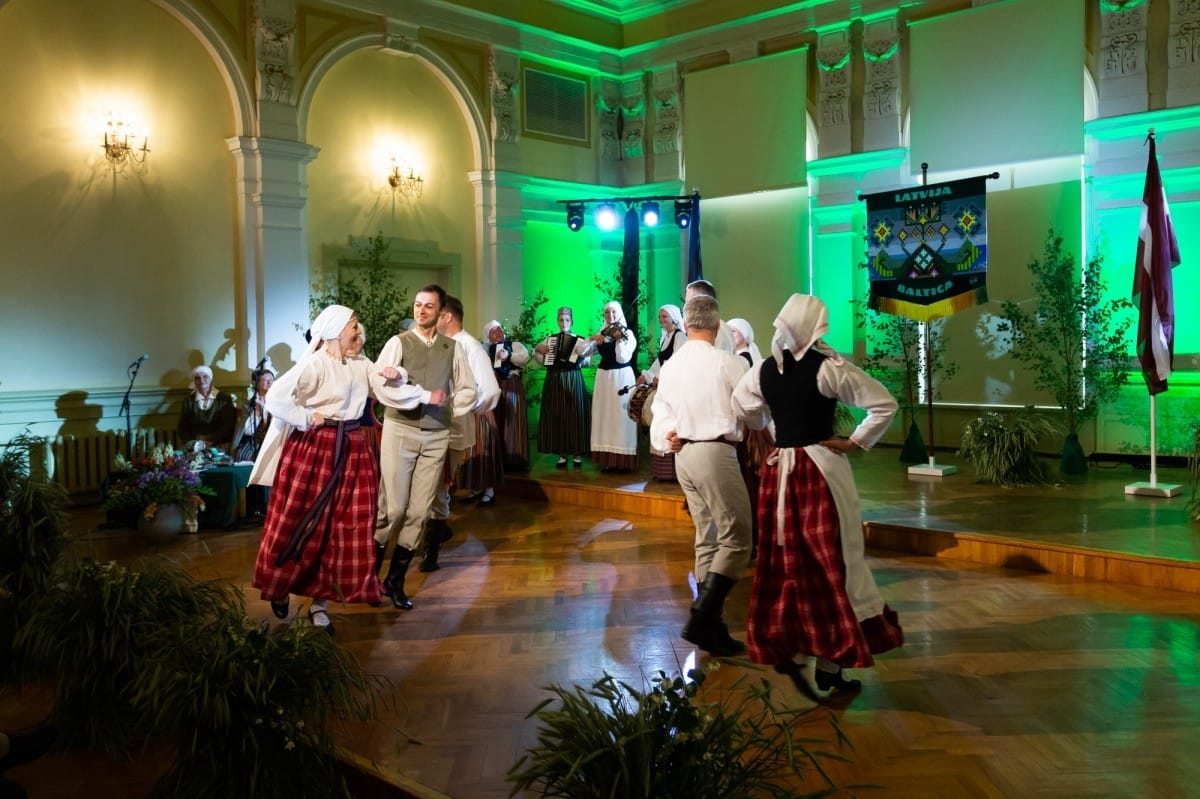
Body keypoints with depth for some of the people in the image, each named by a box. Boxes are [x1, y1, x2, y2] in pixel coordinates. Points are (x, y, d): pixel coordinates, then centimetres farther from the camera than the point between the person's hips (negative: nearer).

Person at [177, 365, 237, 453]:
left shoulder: (224, 399, 5)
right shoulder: (189, 401, 14)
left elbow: (228, 426, -1)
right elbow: (182, 428, 11)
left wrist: (211, 441, -14)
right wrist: (194, 442, -8)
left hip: (220, 446, -1)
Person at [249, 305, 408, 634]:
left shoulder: (360, 364, 10)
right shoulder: (314, 364, -12)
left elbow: (387, 382, 20)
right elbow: (275, 398, -21)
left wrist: (395, 377, -1)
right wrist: (307, 419, -13)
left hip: (351, 449, 7)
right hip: (314, 448, -7)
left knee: (344, 527, 6)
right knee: (301, 523, 4)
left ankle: (319, 602, 16)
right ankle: (279, 587, 28)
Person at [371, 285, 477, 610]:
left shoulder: (453, 348, 7)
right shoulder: (398, 343, -3)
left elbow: (467, 389, 16)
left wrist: (451, 412, 2)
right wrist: (426, 396, -16)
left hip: (437, 436, 3)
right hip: (400, 430, -3)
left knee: (419, 511, 4)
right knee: (393, 507, -5)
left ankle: (395, 581, 15)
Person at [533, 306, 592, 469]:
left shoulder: (580, 340, 5)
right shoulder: (549, 339, 12)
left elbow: (586, 362, 1)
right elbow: (541, 360, 17)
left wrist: (581, 358, -19)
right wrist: (537, 349, 0)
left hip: (573, 380, -2)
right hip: (554, 381, 2)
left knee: (575, 415, -3)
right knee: (557, 416, 1)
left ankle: (577, 454, 5)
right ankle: (562, 454, 7)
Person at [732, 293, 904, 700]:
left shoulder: (764, 369, 4)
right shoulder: (829, 366, -11)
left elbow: (741, 406, 21)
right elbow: (885, 404, -12)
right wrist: (855, 442, -4)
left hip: (778, 469, 5)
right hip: (820, 469, -5)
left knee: (788, 561, 14)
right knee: (831, 561, 2)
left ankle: (790, 649, 17)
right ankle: (830, 664, 5)